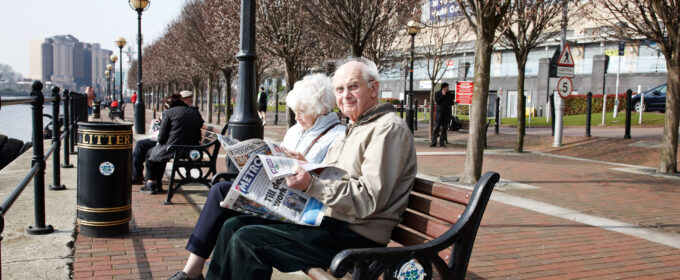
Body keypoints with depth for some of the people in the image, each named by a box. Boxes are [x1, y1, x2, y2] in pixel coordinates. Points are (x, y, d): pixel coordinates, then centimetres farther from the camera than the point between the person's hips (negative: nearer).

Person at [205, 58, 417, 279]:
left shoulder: (389, 128, -12)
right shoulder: (354, 129, 22)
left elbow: (370, 201, -21)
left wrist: (312, 185, -24)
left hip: (354, 236, -10)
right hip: (324, 218, 10)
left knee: (246, 240, -17)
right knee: (233, 225, 4)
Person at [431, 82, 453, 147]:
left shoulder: (449, 94, 11)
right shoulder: (437, 93, 5)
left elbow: (451, 103, 5)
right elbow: (437, 100, -10)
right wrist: (443, 95, -10)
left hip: (446, 113, 2)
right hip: (439, 112, -2)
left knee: (444, 129, 2)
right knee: (436, 128, -5)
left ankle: (442, 142, 7)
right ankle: (434, 142, -3)